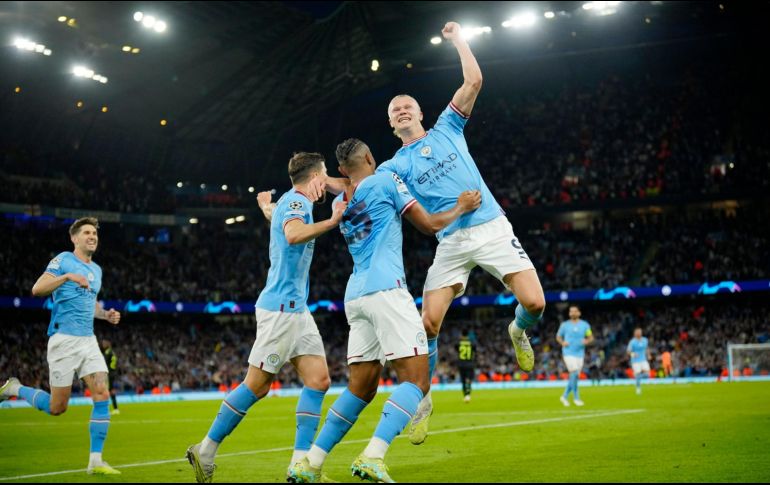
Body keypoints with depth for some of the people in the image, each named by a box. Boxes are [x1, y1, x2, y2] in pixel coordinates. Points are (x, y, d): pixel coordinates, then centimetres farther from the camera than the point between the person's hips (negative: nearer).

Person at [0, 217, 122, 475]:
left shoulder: (96, 270, 17)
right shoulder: (63, 260, -4)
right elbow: (37, 289, -15)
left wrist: (106, 314, 13)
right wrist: (67, 276, -27)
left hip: (88, 340, 6)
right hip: (64, 339, -6)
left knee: (102, 395, -9)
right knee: (57, 407, -1)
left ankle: (95, 461, -4)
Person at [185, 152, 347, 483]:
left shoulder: (293, 202, 18)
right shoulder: (297, 201, -11)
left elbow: (279, 221, 43)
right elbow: (294, 234, -33)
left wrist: (265, 207, 62)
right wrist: (332, 221, -29)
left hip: (296, 309, 10)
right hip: (280, 308, -10)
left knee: (318, 380, 0)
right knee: (257, 385, -5)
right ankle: (205, 451, 8)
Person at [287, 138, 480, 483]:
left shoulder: (338, 203, 20)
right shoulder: (385, 180, 4)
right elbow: (430, 225, 8)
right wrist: (461, 207, 23)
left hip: (354, 296, 7)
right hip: (385, 290, -7)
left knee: (360, 388, 13)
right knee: (416, 381, -8)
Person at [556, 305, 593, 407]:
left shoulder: (585, 325, 6)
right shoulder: (564, 325, 3)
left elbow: (591, 337, 9)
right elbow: (558, 337, 13)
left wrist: (587, 341, -14)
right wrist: (562, 342, -8)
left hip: (580, 353, 3)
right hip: (568, 353, -3)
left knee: (575, 377, 6)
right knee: (574, 374, -17)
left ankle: (565, 396, 22)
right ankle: (576, 397, -7)